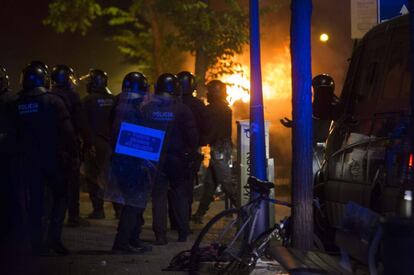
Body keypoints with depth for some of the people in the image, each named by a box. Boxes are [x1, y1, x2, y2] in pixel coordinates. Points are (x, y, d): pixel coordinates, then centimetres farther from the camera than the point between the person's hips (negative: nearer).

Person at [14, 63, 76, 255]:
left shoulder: (18, 104, 1)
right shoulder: (53, 101, -9)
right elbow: (66, 130, -13)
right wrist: (71, 148, -1)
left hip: (27, 159, 3)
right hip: (51, 158, -3)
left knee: (35, 199, 9)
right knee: (60, 196, 8)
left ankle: (37, 243, 7)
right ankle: (54, 238, -5)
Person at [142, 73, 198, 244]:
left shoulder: (147, 109, -4)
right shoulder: (182, 109, -8)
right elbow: (192, 134, -9)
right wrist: (190, 150, 7)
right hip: (177, 157, 0)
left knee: (158, 195, 4)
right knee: (180, 193, 12)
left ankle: (160, 235, -1)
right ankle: (183, 233, 13)